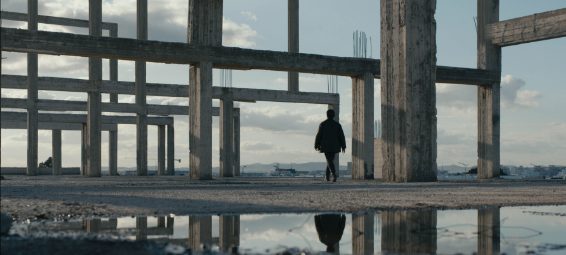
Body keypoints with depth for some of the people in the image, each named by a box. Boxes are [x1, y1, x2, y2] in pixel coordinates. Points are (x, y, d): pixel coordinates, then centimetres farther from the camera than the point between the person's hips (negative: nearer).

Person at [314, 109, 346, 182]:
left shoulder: (322, 124, -4)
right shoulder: (337, 125, 1)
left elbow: (319, 135, -3)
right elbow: (341, 136, -2)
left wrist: (316, 145, 6)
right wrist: (343, 146, 2)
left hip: (325, 146, -2)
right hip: (334, 146, 2)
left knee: (329, 161, -6)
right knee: (330, 160, 17)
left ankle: (334, 174, -28)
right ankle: (327, 176, 21)